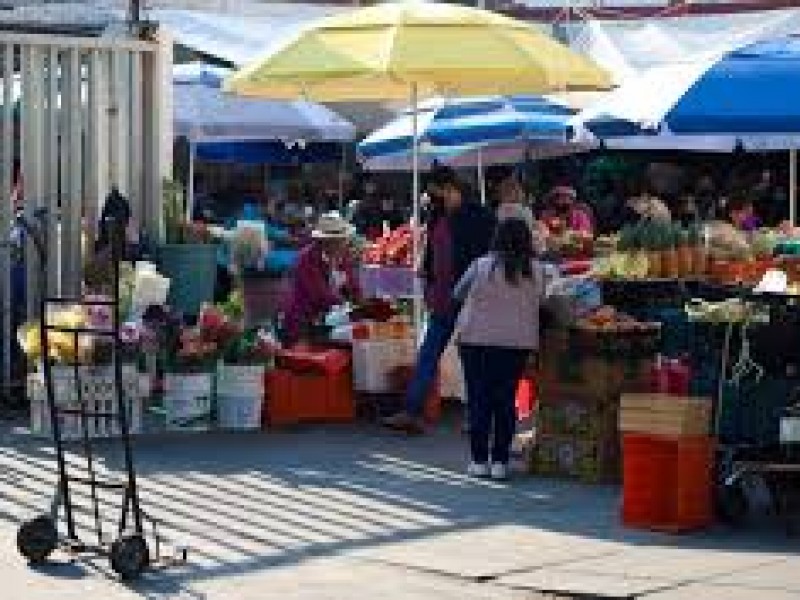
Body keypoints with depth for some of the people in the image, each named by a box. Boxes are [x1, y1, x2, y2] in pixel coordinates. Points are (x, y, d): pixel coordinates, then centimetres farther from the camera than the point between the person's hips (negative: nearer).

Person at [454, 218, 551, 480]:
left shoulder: (482, 266, -9)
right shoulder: (537, 271, -4)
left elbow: (458, 294, 3)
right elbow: (540, 302, 7)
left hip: (477, 339, -2)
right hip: (518, 342, 2)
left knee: (479, 399, 6)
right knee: (505, 399, 9)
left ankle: (479, 460, 6)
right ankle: (500, 461, 8)